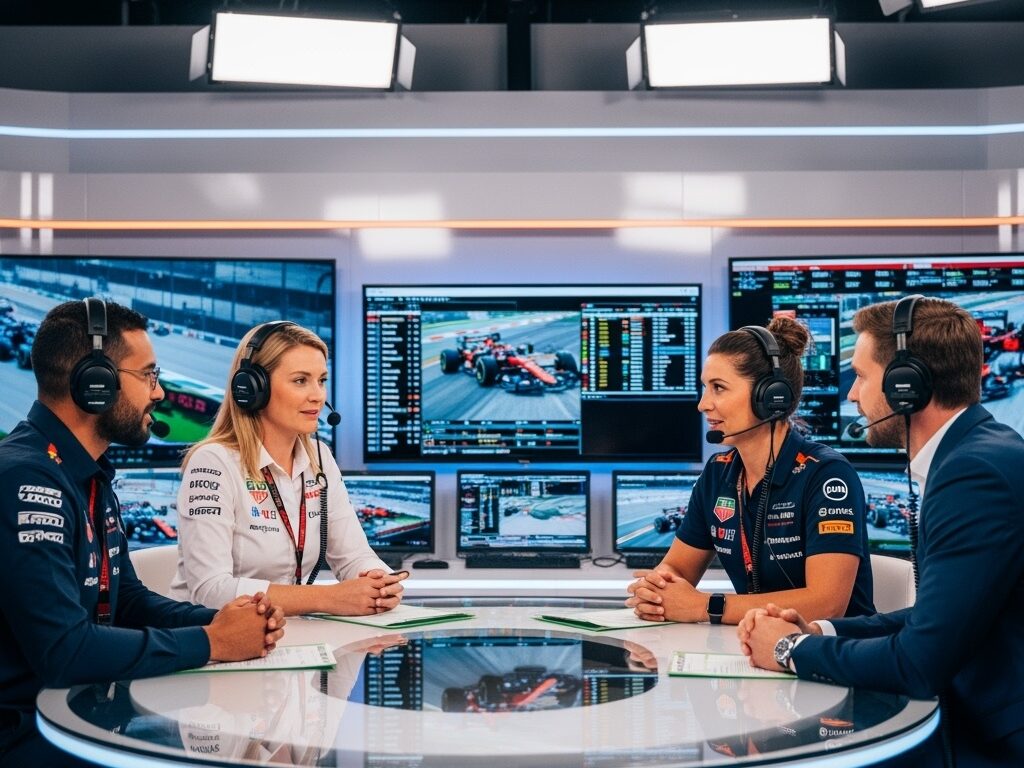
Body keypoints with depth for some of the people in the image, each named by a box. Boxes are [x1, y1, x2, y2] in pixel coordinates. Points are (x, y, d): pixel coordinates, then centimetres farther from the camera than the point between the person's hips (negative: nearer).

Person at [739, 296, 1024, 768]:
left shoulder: (978, 472, -21)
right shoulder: (969, 456, 9)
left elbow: (920, 663, -22)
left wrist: (794, 649, -7)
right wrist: (818, 632, 2)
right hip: (981, 726, 8)